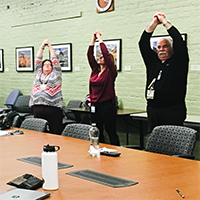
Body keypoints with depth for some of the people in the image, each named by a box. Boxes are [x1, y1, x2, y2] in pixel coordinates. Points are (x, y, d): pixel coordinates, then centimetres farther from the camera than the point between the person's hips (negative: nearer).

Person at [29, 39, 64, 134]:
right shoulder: (39, 73, 21)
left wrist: (49, 46, 17)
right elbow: (38, 60, 20)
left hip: (53, 107, -3)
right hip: (37, 107, 4)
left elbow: (54, 59, 10)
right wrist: (42, 46, 20)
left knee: (55, 132, -6)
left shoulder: (56, 74, 12)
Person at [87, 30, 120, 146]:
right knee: (97, 133, 11)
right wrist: (93, 40, 6)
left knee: (111, 132, -2)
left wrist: (100, 39, -8)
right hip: (95, 105, 7)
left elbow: (106, 54, -15)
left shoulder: (110, 71, -5)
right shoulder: (95, 70, 12)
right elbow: (90, 55, 9)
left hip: (107, 105, -7)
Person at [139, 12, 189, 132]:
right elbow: (143, 44, 13)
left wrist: (164, 22, -1)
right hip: (153, 111, 5)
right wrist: (154, 23, 6)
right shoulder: (153, 61, 17)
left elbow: (179, 42, -8)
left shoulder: (178, 62, 3)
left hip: (173, 113, -5)